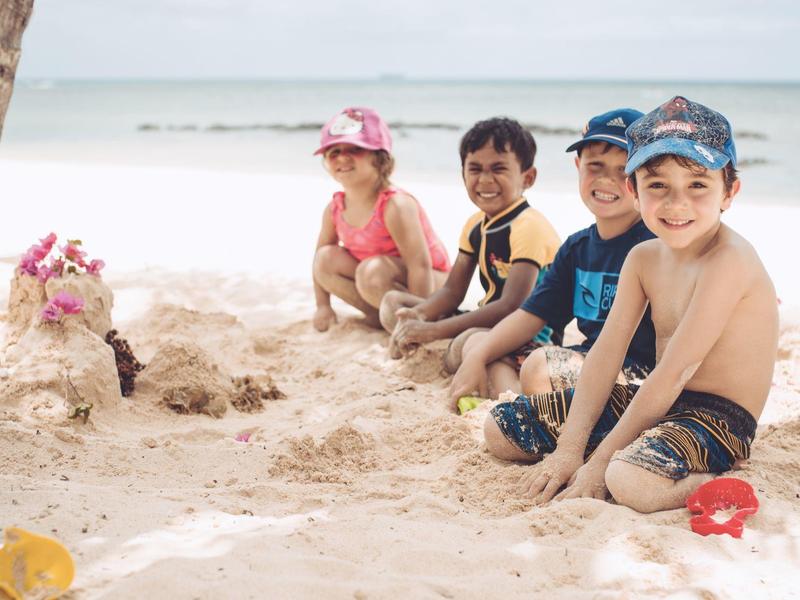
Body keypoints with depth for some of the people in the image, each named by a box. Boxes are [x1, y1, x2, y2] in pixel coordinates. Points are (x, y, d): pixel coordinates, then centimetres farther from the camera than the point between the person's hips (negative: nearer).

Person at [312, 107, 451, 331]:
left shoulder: (396, 206, -27)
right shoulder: (334, 209, -6)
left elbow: (420, 265, -30)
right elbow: (321, 251, 9)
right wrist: (323, 306, 4)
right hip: (376, 278, 7)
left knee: (373, 270, -35)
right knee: (326, 258, -10)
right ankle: (378, 315, -7)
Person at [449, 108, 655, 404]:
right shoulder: (577, 247, 13)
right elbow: (531, 315, 12)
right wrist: (477, 358, 0)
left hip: (634, 372, -9)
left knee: (539, 365, -37)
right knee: (475, 343, 9)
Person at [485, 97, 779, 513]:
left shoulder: (728, 261, -21)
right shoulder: (643, 258, 4)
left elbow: (674, 372, -24)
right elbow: (606, 353, 0)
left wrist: (601, 460, -21)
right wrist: (569, 449, -10)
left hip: (718, 417, -8)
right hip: (654, 401, 8)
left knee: (631, 481, -41)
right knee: (500, 429, 7)